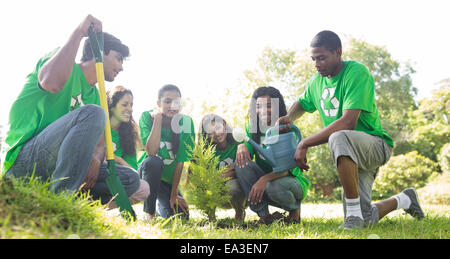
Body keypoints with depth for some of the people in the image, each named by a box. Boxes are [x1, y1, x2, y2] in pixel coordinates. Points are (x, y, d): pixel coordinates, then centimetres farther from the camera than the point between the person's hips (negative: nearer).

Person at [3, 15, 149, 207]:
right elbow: (51, 83, -28)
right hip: (25, 158, -7)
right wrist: (79, 33, -19)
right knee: (92, 113, -29)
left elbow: (101, 143, 11)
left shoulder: (95, 95, 20)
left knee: (131, 181, -4)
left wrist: (96, 160, -14)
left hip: (60, 165, 7)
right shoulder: (65, 63, -1)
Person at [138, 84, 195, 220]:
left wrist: (174, 194, -11)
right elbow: (151, 152, -31)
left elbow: (180, 162, -12)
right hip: (148, 172, -2)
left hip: (169, 178, 2)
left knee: (181, 216, -13)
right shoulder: (147, 116, -16)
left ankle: (160, 207, 24)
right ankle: (149, 214, -17)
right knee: (153, 162, -36)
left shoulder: (186, 122, -13)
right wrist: (158, 118, -32)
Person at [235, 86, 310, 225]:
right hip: (265, 178, 5)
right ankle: (264, 216, -18)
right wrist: (242, 146, -33)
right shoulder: (252, 127, 1)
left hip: (292, 179, -4)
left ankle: (295, 209, 0)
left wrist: (264, 179, -39)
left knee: (274, 187, -38)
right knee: (241, 163, -21)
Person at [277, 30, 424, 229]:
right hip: (352, 155, 7)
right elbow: (303, 103, 26)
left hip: (376, 145, -7)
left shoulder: (357, 72, -18)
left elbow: (348, 123, -29)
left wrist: (305, 143, -26)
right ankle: (403, 200, 35)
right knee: (364, 221, 3)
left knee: (339, 137, -40)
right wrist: (289, 118, 2)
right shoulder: (317, 81, 6)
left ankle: (355, 213, -28)